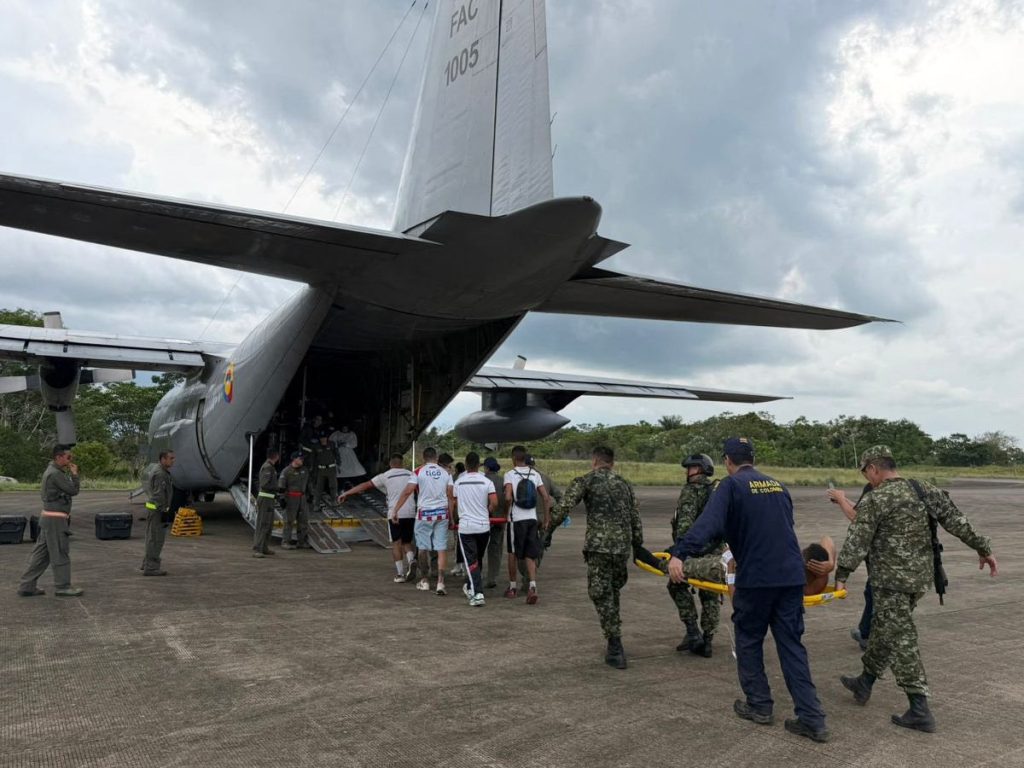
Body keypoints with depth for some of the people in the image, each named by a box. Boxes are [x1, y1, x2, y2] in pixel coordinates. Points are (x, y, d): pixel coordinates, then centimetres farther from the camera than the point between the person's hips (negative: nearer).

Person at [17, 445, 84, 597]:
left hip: (49, 517, 10)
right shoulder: (55, 474, -18)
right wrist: (74, 473, -6)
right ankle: (62, 587, 5)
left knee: (41, 553, 12)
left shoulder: (51, 471, 14)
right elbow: (73, 490, -15)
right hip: (55, 519, -10)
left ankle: (27, 586, 16)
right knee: (60, 553, -2)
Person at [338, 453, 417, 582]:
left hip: (395, 514, -3)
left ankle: (400, 573, 3)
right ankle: (411, 560, -12)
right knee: (407, 542, 16)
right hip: (410, 513, 3)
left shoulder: (385, 476, 2)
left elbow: (365, 485, 1)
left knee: (396, 543, 7)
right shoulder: (410, 474, 10)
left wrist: (346, 493, 5)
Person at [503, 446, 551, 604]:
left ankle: (512, 587, 24)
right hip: (532, 519, 3)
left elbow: (508, 497, -21)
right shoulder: (534, 474, 6)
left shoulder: (510, 474, -7)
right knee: (530, 555, 7)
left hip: (516, 519, -3)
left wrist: (509, 505, 0)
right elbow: (546, 498, 3)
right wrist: (547, 519, 10)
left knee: (513, 553, 13)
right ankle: (532, 586, -11)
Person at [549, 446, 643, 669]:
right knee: (613, 592, 18)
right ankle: (614, 646, 23)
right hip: (623, 546, 5)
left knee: (601, 594, 2)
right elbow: (636, 519, 17)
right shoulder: (625, 484, 18)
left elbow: (563, 508, -7)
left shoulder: (585, 481, 4)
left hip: (598, 545, -5)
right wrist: (638, 546, 23)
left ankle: (616, 649, -2)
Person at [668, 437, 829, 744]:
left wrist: (679, 554, -30)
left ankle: (760, 706, 21)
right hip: (792, 576, 5)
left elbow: (708, 523, -21)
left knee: (749, 641, 14)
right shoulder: (777, 485, 14)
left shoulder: (732, 485, -5)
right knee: (791, 645, 10)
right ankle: (812, 718, 7)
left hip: (756, 578, -5)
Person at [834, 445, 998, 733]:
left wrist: (841, 575, -11)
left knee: (901, 640, -2)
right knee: (883, 629, 19)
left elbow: (856, 541, -15)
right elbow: (957, 521, 7)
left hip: (892, 580, -8)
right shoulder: (925, 491, 6)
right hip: (920, 577, 8)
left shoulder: (875, 500, -14)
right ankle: (864, 683, 33)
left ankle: (920, 711, 0)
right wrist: (983, 549, 15)